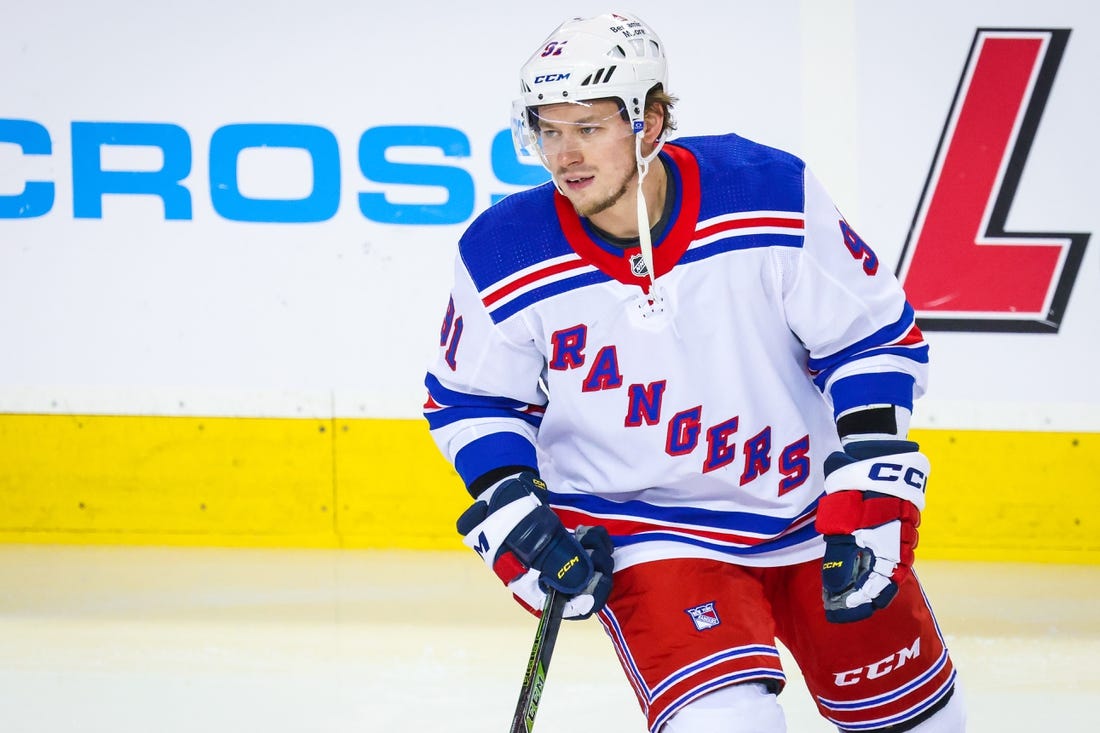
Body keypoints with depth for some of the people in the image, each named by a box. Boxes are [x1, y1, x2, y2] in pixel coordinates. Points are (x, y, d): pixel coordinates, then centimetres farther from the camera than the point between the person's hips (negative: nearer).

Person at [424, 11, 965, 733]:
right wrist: (517, 522, -11)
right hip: (641, 530, -2)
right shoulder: (504, 260, -16)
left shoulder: (772, 194, -18)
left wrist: (871, 499, -14)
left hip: (809, 504, 2)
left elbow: (873, 336, -9)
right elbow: (469, 399, 2)